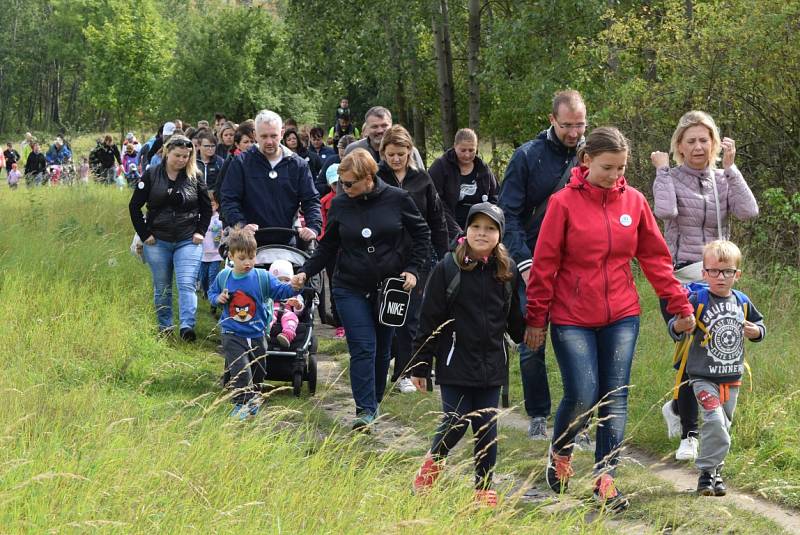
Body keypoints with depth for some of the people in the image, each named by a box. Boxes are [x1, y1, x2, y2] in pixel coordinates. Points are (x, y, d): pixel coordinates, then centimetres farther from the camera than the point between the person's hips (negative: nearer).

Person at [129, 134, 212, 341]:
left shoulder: (195, 177, 2)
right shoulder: (151, 175, 0)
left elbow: (206, 207, 13)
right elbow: (134, 206, 4)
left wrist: (200, 232, 2)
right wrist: (145, 234, -1)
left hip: (188, 241, -1)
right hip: (157, 242, 1)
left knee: (187, 285, -14)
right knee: (162, 288, 9)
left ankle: (187, 326, -22)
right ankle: (164, 329, 19)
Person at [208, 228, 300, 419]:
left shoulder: (262, 277, -7)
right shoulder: (223, 277, -2)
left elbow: (280, 290, -10)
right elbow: (212, 292, 14)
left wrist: (293, 288, -30)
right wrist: (218, 298, -8)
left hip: (257, 334, 2)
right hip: (232, 335, -2)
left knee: (258, 371, 15)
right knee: (240, 368, -19)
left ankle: (252, 398, 39)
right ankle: (242, 403, -13)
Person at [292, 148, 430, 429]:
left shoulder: (397, 199, -6)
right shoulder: (339, 204, -1)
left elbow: (421, 235, 5)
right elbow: (327, 246, 7)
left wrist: (413, 269, -4)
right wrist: (306, 271, -6)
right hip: (351, 289, 0)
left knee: (382, 349, 10)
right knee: (362, 348, -12)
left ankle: (375, 401, 26)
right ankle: (365, 410, -13)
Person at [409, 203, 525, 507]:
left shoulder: (508, 271, 3)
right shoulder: (448, 268, -7)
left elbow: (515, 319, 16)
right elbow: (429, 320, -5)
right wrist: (420, 366, -5)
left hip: (492, 365, 3)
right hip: (455, 363, -3)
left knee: (487, 427, 4)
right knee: (456, 422, -1)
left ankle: (484, 488, 16)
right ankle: (433, 461, 29)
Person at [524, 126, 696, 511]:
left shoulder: (634, 202, 1)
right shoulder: (565, 202, -9)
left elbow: (655, 258, 7)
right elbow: (544, 264, -5)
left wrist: (680, 304, 3)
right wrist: (536, 319, -3)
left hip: (622, 317, 3)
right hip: (572, 319, -3)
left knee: (615, 398, 1)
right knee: (582, 397, -8)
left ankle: (605, 478, 7)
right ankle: (560, 453, 21)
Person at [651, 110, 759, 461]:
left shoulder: (724, 180, 8)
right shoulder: (670, 178, -1)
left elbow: (749, 212, -10)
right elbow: (665, 211, -22)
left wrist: (730, 167, -8)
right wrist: (663, 170, -12)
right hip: (679, 279, -4)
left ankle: (677, 407, 32)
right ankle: (688, 434, 0)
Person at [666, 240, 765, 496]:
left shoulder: (743, 302, 4)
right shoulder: (697, 300, -11)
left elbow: (759, 324, 20)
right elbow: (674, 330, -13)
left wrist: (756, 331, -3)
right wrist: (679, 326, -35)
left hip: (732, 377, 5)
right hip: (703, 376, -5)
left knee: (724, 425, 14)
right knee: (714, 420, -20)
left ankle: (714, 468, 29)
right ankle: (707, 472, -11)